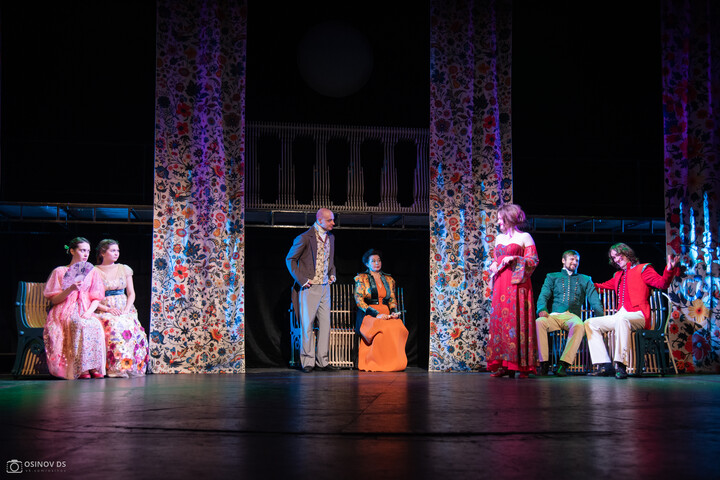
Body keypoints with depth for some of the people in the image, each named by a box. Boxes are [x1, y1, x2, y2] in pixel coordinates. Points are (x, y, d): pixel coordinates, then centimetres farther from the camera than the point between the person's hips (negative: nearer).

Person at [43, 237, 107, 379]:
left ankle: (94, 367, -30)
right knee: (80, 324, -37)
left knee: (96, 325, -34)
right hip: (65, 313, -3)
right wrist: (70, 289, -14)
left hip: (85, 312, 3)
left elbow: (96, 298, 10)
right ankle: (81, 369, -35)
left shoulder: (93, 272, 17)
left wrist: (89, 312, -11)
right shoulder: (59, 271, 9)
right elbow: (54, 300, 3)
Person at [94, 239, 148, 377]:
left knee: (132, 325, -32)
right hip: (104, 311, -3)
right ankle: (117, 367, -37)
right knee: (114, 325, -37)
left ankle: (132, 367, -28)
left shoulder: (124, 269, 16)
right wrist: (108, 309, -14)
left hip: (125, 310, 3)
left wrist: (126, 309, -5)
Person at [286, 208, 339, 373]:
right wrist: (302, 279, -13)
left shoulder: (331, 237, 11)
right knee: (307, 325, -3)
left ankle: (322, 361, 12)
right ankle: (307, 361, 4)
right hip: (309, 287, -6)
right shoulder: (304, 238, -10)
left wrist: (332, 274, 11)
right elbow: (290, 259, -7)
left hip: (325, 287, 7)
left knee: (325, 324, 6)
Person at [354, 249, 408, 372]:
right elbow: (359, 300, -3)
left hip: (386, 314, 4)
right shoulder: (361, 278, 8)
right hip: (368, 315, -4)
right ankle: (379, 363, -26)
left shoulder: (389, 279, 22)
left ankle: (396, 363, -22)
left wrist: (394, 311, -4)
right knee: (384, 329, -37)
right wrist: (376, 314, -16)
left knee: (400, 328, -30)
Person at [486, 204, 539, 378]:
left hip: (517, 284, -6)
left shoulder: (524, 237, 2)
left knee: (517, 320, -10)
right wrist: (493, 266, 6)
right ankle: (502, 364, 1)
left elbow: (533, 260, -3)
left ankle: (520, 364, -7)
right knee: (499, 320, -1)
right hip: (500, 284, 6)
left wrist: (514, 259, -13)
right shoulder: (499, 238, 20)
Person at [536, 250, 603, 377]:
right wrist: (542, 309, -14)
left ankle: (564, 364, -37)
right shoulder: (552, 277, 23)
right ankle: (544, 363, -30)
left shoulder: (585, 280, 25)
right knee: (539, 322, -34)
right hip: (554, 315, 0)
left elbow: (594, 300, 14)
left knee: (579, 325, -38)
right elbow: (543, 295, 9)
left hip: (572, 316, 0)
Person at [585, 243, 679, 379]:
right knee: (590, 323, -5)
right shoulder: (618, 275, 25)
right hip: (620, 315, 8)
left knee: (622, 319, -39)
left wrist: (669, 270, -29)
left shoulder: (642, 269, 6)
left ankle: (621, 365, -40)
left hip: (638, 315, -7)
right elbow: (605, 285, 44)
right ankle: (605, 365, -15)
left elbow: (662, 283, -11)